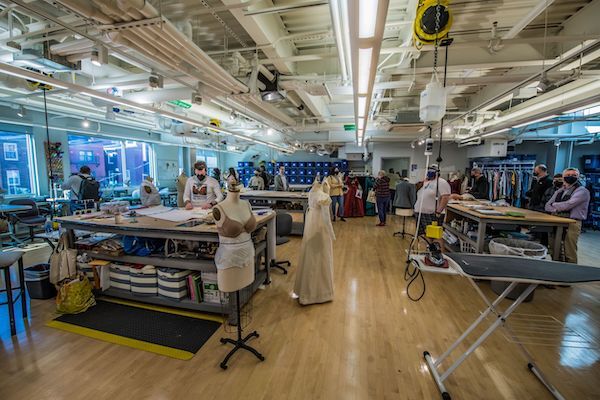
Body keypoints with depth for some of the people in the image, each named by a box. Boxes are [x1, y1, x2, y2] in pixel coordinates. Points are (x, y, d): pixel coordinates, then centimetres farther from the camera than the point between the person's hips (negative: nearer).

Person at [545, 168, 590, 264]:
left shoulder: (582, 191, -1)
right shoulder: (559, 191, 17)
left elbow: (568, 205, -14)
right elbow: (547, 206, 11)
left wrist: (554, 205, 4)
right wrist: (559, 210, -9)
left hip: (572, 224, -5)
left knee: (569, 253, -3)